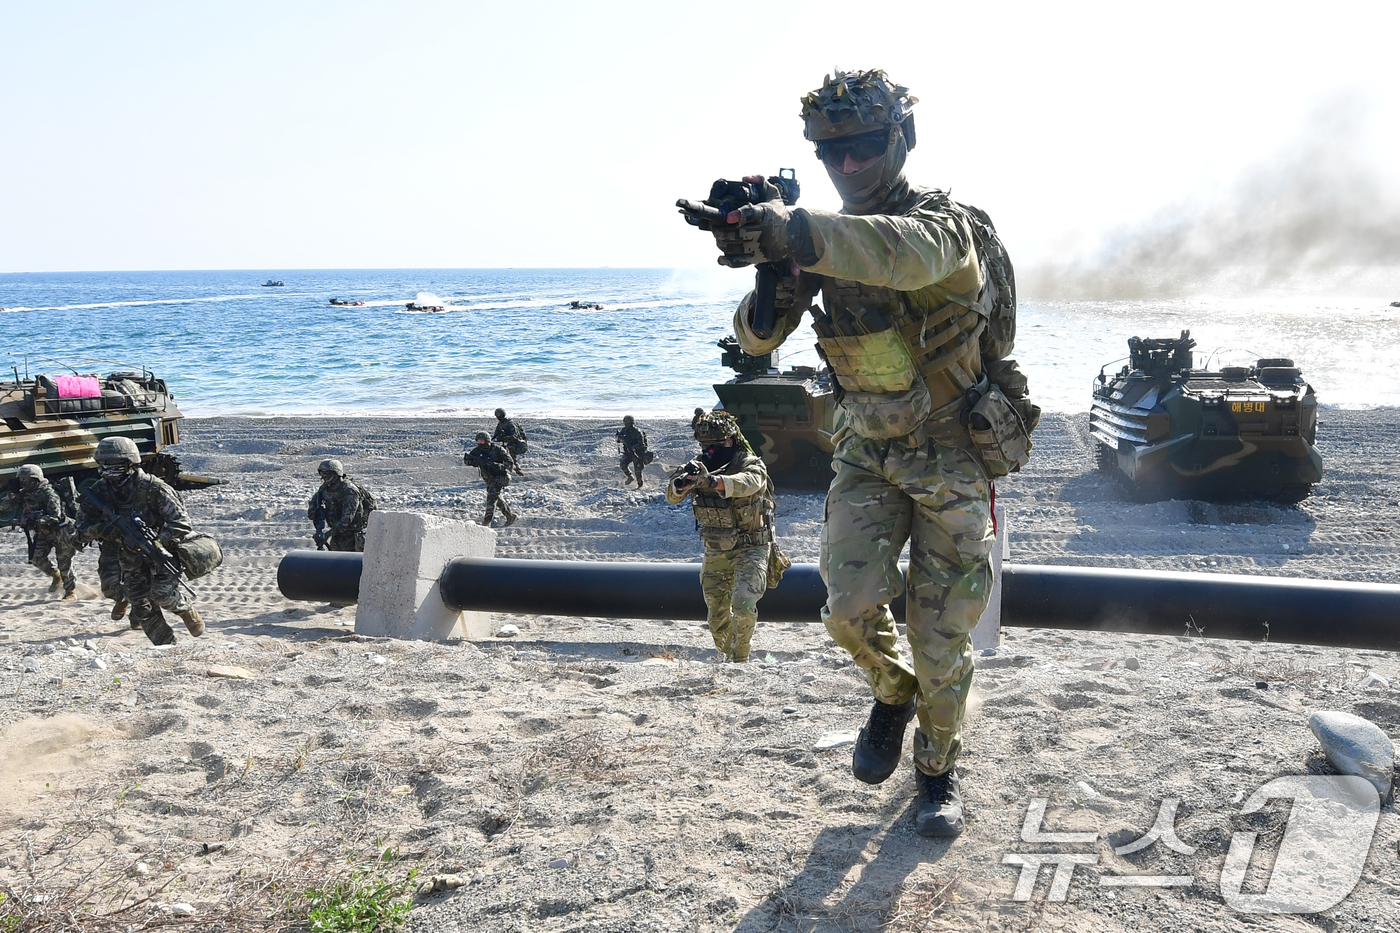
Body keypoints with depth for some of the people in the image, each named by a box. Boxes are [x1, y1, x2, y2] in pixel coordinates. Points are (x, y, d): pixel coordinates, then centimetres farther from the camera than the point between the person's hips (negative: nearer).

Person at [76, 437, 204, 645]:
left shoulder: (152, 487, -20)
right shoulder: (98, 491, -7)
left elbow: (180, 523, -20)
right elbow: (82, 529, -1)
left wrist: (156, 544, -33)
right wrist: (100, 529, -24)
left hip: (159, 550, -4)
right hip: (130, 557, 4)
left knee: (162, 593, -25)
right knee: (143, 608, -1)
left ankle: (187, 611, 6)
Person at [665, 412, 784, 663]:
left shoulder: (750, 463, -16)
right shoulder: (699, 465, -2)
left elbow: (749, 482, -40)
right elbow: (672, 496, -13)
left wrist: (712, 481, -58)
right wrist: (682, 482, -38)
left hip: (750, 549, -5)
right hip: (715, 552, 5)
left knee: (743, 604, -22)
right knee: (717, 618, 11)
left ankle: (740, 658, 0)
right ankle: (725, 659, 35)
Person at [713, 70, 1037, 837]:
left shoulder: (946, 223, -15)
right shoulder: (833, 236, 2)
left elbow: (905, 252, -42)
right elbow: (756, 337, -2)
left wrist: (796, 233, -57)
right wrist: (774, 287, -26)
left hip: (952, 461, -3)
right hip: (868, 455, 4)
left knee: (941, 642, 2)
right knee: (851, 608, -15)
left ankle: (938, 767, 28)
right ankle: (892, 692, 18)